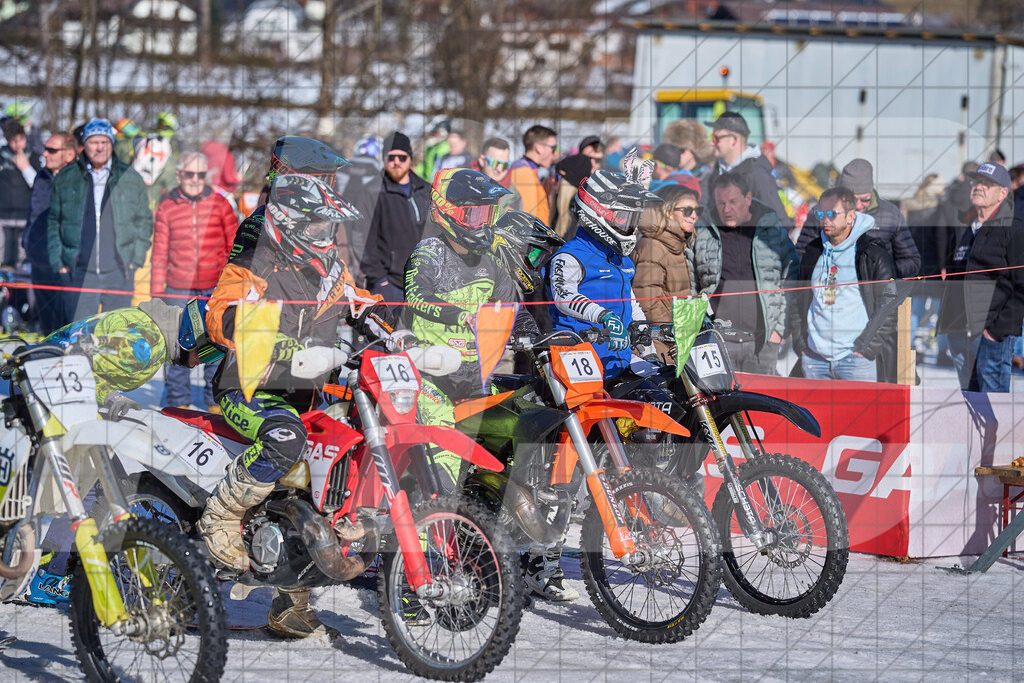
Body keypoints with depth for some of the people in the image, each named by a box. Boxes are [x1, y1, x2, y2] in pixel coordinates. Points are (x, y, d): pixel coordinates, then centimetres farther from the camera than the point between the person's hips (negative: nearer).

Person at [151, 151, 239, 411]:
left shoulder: (219, 204, 4)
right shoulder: (167, 207, 4)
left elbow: (235, 244, 9)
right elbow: (160, 252, 9)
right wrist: (157, 292, 7)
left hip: (215, 288, 0)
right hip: (179, 289, 0)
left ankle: (216, 400, 13)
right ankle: (178, 401, 14)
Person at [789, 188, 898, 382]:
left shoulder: (874, 255, -3)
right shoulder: (813, 253, 14)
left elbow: (888, 305, -6)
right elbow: (798, 302, 20)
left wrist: (866, 348, -11)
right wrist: (800, 344, 8)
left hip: (856, 359, -5)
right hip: (814, 357, 5)